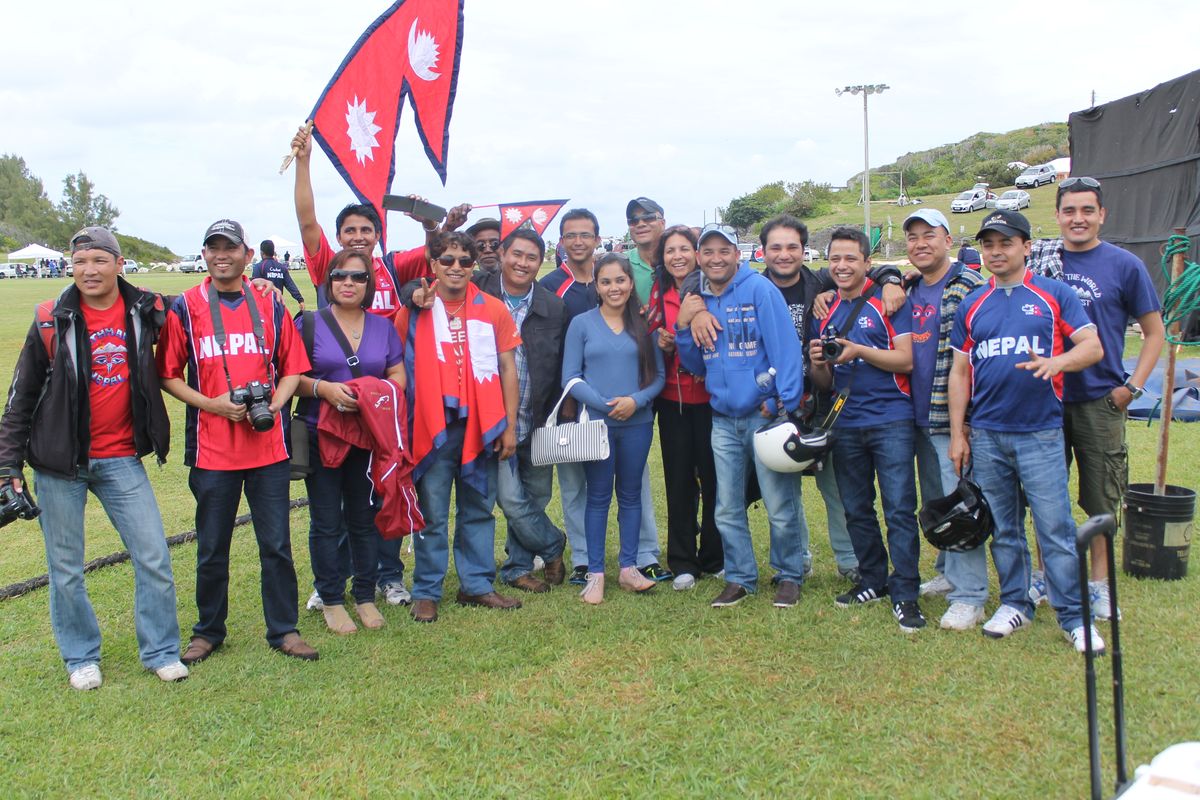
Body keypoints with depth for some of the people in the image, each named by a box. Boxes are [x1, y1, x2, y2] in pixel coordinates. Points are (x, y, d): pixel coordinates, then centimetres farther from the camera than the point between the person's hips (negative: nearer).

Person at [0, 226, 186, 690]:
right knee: (66, 569, 8)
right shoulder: (52, 322, -4)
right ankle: (81, 657, 26)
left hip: (121, 460, 1)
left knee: (154, 558, 0)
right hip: (60, 463, -1)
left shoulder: (145, 313, 0)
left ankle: (161, 651, 17)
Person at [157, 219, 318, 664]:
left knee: (276, 544, 5)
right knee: (212, 549, 10)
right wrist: (211, 403, -12)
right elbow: (168, 376, 3)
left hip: (268, 446, 1)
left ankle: (284, 630, 18)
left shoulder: (270, 307, 7)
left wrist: (273, 405, -7)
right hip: (211, 449, -1)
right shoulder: (185, 309, 2)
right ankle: (208, 631, 27)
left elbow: (292, 369, 11)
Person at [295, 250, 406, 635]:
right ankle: (331, 600, 16)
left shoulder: (383, 327, 10)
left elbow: (398, 377, 10)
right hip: (321, 437, -2)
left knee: (365, 519, 9)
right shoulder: (308, 324, 0)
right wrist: (323, 388, -20)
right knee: (326, 523, 3)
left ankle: (366, 596, 22)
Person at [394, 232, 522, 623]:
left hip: (481, 426, 2)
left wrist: (510, 425, 1)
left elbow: (507, 368, 5)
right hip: (432, 426, -2)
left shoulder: (493, 310, 4)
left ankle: (477, 584, 23)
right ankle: (426, 592, 16)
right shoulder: (413, 312, 1)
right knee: (432, 514, 4)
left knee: (479, 510, 11)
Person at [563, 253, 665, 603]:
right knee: (598, 497, 4)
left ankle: (628, 567, 20)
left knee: (631, 494, 10)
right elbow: (570, 377, -3)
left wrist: (636, 400, -14)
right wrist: (605, 403, -15)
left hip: (638, 423, 2)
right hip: (596, 423, -2)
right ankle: (595, 573, 11)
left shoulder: (644, 325, 6)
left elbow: (658, 374, 4)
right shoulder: (581, 324, 0)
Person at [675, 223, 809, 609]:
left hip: (766, 413, -5)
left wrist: (788, 404, -19)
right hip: (723, 419, 6)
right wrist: (684, 326, -3)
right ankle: (740, 577, 26)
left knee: (781, 506, 2)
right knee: (727, 509, 12)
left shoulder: (759, 289, -8)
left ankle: (790, 576, 20)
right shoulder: (697, 301, 9)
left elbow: (784, 346, -14)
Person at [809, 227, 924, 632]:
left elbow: (906, 360, -10)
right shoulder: (824, 312, 12)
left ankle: (905, 593, 1)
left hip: (890, 421, -5)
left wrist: (857, 350, -19)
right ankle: (873, 580, 27)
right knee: (856, 510, 12)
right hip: (845, 425, 6)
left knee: (899, 509, -6)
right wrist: (818, 363, -8)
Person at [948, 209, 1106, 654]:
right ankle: (1014, 604, 24)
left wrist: (1057, 362, -25)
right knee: (1003, 528, 11)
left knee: (1055, 527, -3)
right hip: (986, 434, 3)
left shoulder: (1054, 295, 3)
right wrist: (957, 433, 6)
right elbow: (960, 372, 11)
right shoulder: (972, 305, 11)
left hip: (1040, 433, -3)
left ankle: (1073, 616, 7)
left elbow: (1093, 347, -3)